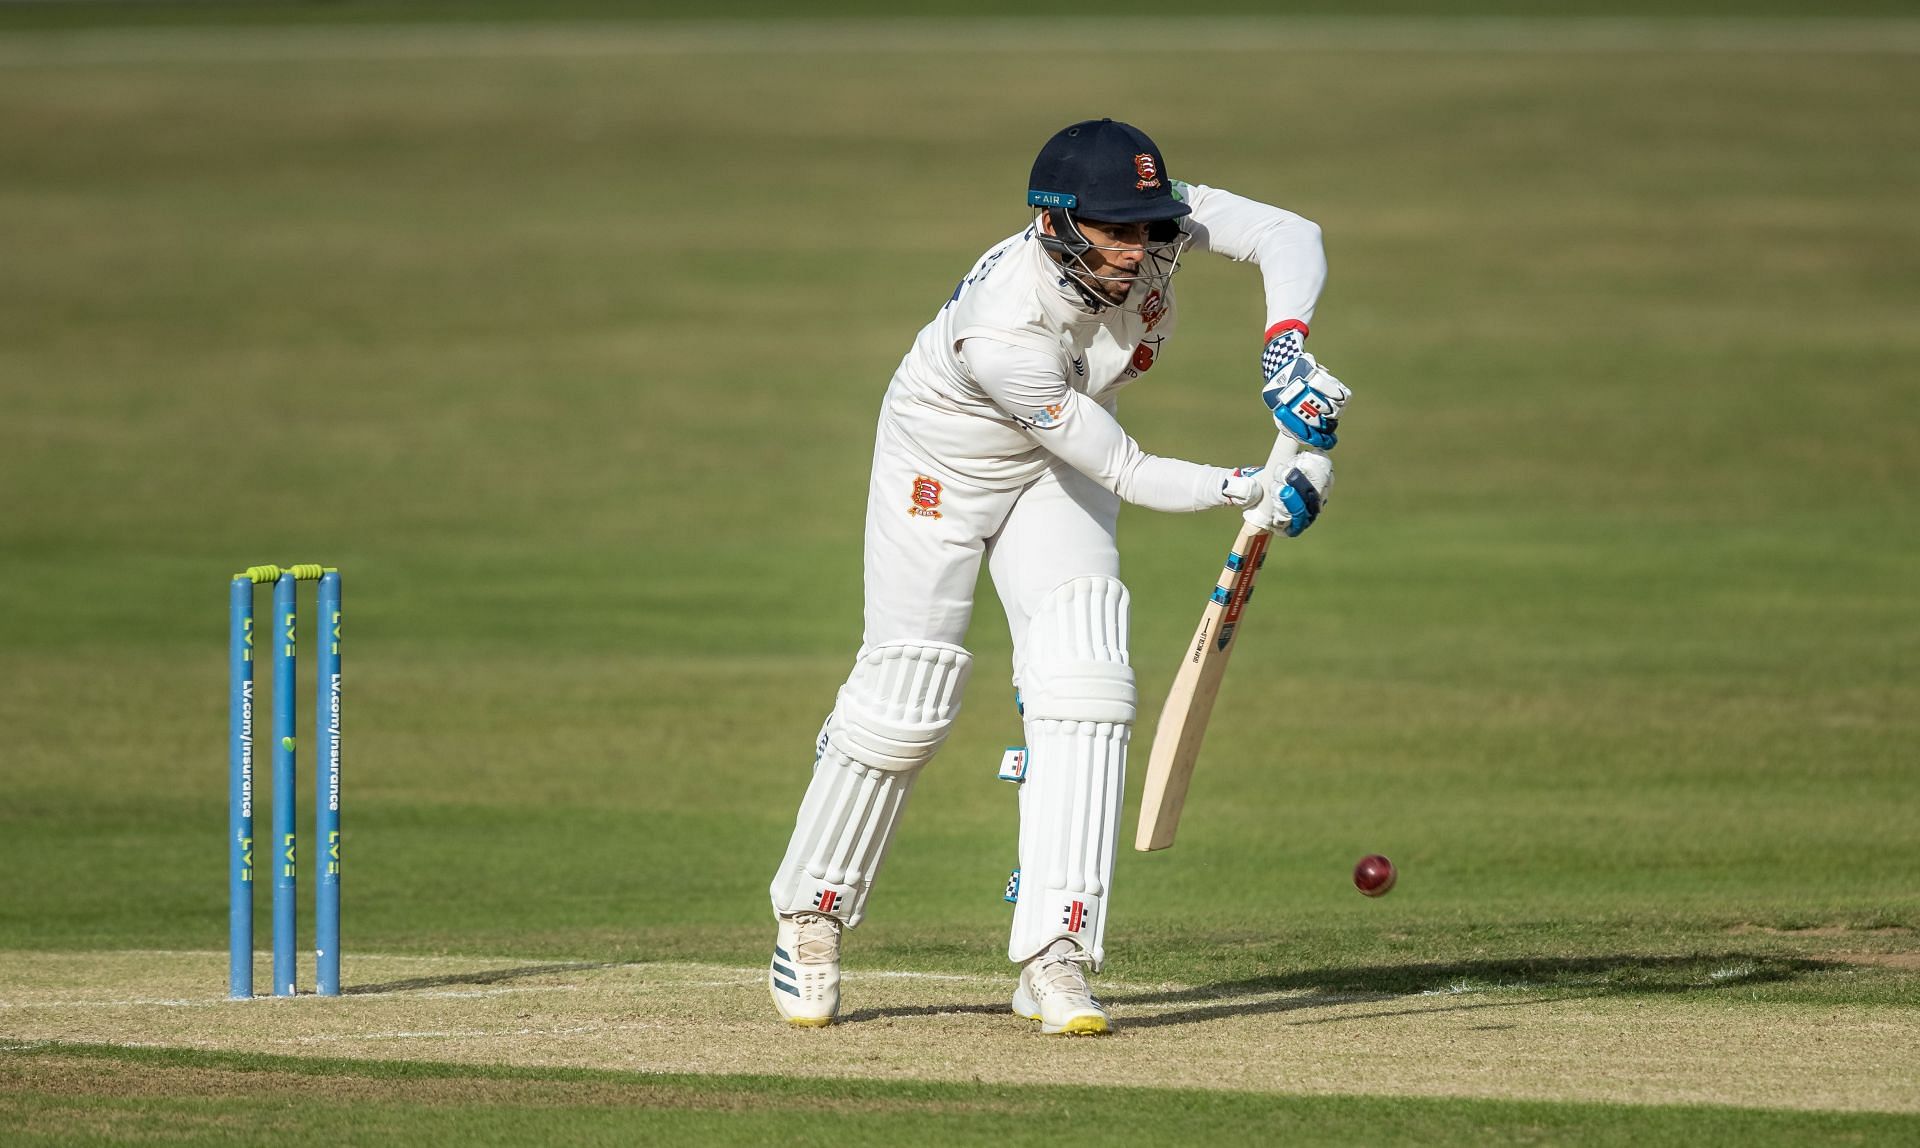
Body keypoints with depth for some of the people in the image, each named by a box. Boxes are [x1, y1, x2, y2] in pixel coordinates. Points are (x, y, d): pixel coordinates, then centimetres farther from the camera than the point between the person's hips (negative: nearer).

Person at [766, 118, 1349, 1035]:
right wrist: (1248, 491, -39)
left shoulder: (1156, 222, -28)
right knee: (906, 695, -3)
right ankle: (809, 919, 22)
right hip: (940, 464, -5)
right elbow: (1125, 473, -32)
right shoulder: (1002, 331, -40)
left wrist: (1285, 344, -38)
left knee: (1083, 679, -14)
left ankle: (1054, 956, -17)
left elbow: (1289, 235, -22)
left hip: (1053, 473, 5)